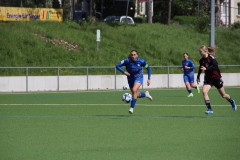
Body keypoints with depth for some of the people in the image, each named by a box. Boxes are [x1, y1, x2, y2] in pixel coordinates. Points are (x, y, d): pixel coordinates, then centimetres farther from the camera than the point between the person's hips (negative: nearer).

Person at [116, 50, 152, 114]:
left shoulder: (141, 61, -18)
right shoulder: (127, 61, -21)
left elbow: (148, 68, -2)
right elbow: (117, 66, -21)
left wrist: (149, 79, -5)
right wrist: (123, 72, -37)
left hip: (138, 77, -3)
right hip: (130, 78, 3)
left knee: (134, 90, -28)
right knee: (136, 95, 13)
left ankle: (132, 108, -20)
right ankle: (146, 94, 46)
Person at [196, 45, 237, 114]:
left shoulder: (211, 58, -19)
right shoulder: (201, 60, -1)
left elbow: (216, 67, -30)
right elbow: (200, 69, 18)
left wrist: (206, 68, -38)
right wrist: (198, 77, 26)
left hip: (216, 78, -4)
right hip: (208, 79, 5)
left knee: (223, 95, 10)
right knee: (204, 91, -22)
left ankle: (232, 102, 42)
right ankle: (209, 109, -18)